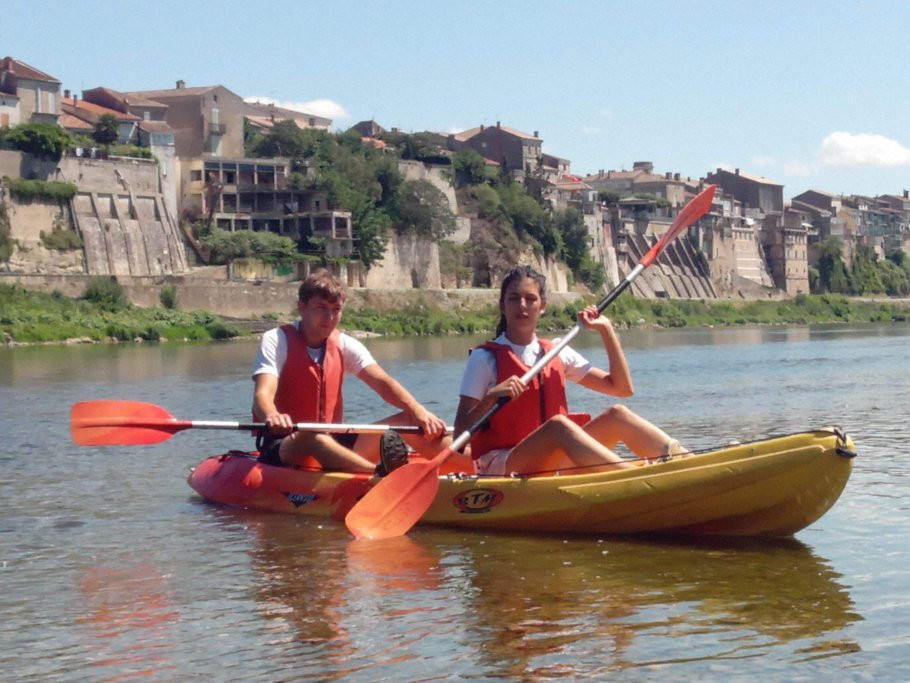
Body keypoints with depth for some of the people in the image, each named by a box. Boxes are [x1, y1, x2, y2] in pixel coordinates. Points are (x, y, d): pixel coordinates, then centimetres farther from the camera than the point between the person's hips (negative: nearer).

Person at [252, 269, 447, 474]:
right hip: (282, 447, -6)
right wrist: (272, 416, -48)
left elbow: (382, 382, -7)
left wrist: (418, 411, -28)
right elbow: (263, 394, -23)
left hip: (334, 443, 6)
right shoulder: (277, 340, -7)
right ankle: (383, 474, -67)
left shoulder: (345, 345, 7)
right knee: (313, 438, -40)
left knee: (407, 420, -11)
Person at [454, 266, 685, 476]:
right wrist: (491, 397, -24)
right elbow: (459, 435, -7)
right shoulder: (485, 358, -1)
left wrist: (606, 329, 8)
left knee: (616, 415, -13)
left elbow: (622, 387, 13)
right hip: (498, 465, -6)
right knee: (558, 424, -33)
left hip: (553, 466, 6)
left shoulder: (557, 353, 14)